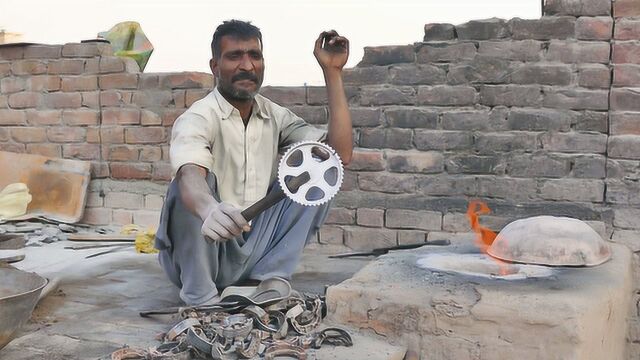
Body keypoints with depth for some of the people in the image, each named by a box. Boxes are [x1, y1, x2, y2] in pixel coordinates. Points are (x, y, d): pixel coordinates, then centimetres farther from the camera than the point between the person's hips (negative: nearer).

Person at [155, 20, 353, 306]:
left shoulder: (275, 117, 3)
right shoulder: (198, 118, -15)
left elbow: (339, 153, -9)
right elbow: (189, 176, -37)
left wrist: (332, 71, -10)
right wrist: (210, 210, -61)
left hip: (253, 253, 5)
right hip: (201, 260, -5)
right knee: (198, 184, -32)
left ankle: (269, 281, -11)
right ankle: (201, 299, -18)